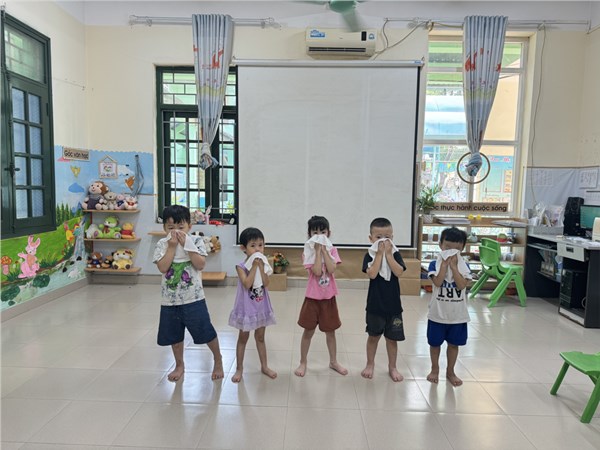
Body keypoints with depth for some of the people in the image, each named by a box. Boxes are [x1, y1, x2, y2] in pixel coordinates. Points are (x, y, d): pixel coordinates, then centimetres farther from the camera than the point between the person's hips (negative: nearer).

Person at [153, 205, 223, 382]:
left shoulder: (196, 241, -7)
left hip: (193, 298, -2)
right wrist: (172, 246, -17)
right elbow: (163, 268, -14)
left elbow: (201, 264, -18)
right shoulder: (162, 244, -2)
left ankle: (218, 359, 29)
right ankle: (179, 365, 39)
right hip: (170, 299, 3)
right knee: (174, 335, 17)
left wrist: (186, 244, -20)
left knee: (206, 332, 5)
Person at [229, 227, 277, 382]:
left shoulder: (263, 264, -3)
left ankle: (264, 366, 30)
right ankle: (239, 368, 26)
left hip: (261, 307, 4)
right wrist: (254, 266, -26)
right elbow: (247, 284, -27)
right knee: (243, 338, 11)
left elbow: (266, 284, -14)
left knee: (260, 337, 17)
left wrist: (261, 267, -22)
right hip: (246, 308, -3)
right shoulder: (241, 266, -14)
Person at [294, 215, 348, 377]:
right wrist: (318, 250, -20)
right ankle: (303, 362, 26)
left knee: (330, 331, 16)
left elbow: (331, 270, -19)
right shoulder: (308, 251, -9)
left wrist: (324, 250, -18)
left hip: (329, 297, 2)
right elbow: (317, 271, -23)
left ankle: (333, 361, 33)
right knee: (308, 331, 9)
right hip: (313, 297, -2)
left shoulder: (332, 250, -2)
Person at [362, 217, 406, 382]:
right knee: (373, 336, 13)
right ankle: (370, 364, 31)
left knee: (392, 338, 12)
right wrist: (379, 254, -22)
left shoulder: (396, 254, -2)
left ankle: (392, 367, 28)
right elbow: (372, 274, -23)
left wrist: (388, 254, -20)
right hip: (375, 304, -1)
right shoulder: (370, 255, -7)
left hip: (393, 304, 1)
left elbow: (398, 272, -19)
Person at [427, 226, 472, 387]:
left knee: (454, 344, 15)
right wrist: (445, 264, -22)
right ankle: (435, 369, 33)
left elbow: (462, 285, -18)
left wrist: (453, 266, -20)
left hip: (457, 315, 2)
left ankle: (450, 372, 33)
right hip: (437, 314, -1)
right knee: (435, 343, 13)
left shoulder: (463, 265, -4)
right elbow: (438, 282, -23)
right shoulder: (435, 264, -9)